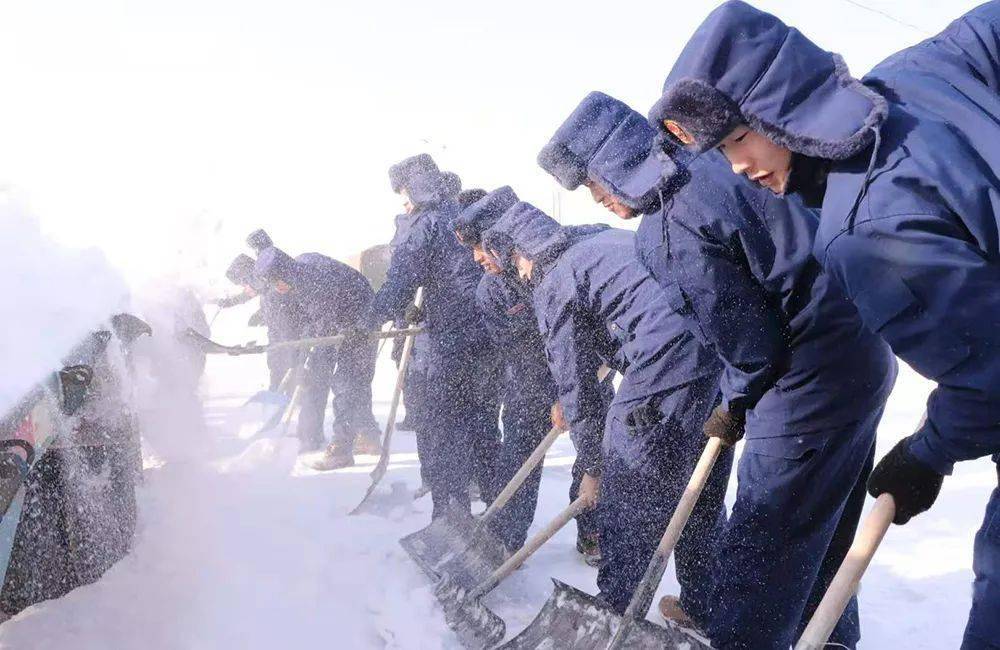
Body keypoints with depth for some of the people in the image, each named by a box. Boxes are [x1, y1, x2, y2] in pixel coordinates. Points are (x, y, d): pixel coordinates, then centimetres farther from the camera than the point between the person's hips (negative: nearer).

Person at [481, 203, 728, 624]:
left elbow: (574, 381, 5)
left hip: (666, 365, -8)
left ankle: (615, 612, 11)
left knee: (628, 499, 5)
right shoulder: (606, 238, 27)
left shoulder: (553, 285, 4)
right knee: (704, 500, 19)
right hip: (724, 351, 8)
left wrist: (593, 465, 15)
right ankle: (701, 607, 30)